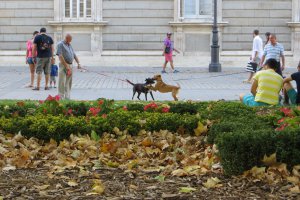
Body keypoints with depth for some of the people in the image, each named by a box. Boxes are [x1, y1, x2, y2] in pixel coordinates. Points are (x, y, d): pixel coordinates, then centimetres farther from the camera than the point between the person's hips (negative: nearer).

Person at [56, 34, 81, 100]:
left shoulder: (70, 45, 18)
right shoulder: (60, 44, -6)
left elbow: (74, 55, 20)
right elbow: (60, 56, -15)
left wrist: (78, 63, 5)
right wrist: (66, 66, -18)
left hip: (70, 65, 7)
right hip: (63, 65, -7)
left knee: (68, 83, 8)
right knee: (62, 82, -7)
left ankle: (67, 98, 13)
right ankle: (61, 98, -5)